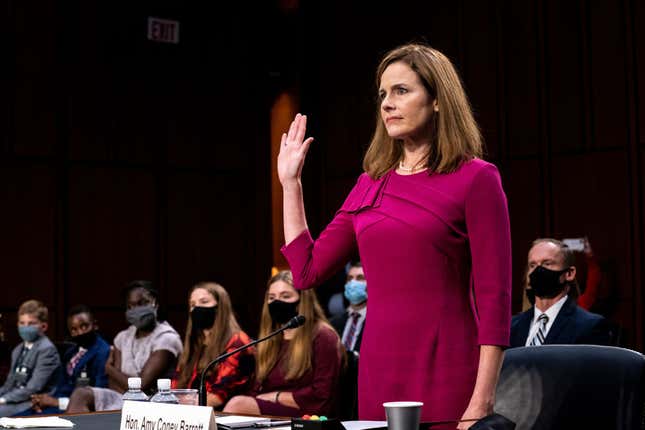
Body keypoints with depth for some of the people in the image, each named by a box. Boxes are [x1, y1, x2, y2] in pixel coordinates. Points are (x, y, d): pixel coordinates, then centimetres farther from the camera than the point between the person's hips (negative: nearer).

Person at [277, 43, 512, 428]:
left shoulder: (475, 178, -5)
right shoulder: (371, 184, 12)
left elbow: (494, 299, -10)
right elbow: (307, 271, 14)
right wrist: (290, 182, 14)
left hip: (447, 372, -5)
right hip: (378, 368, 5)